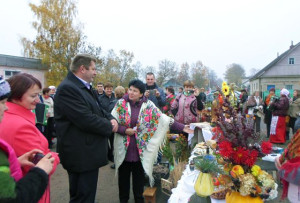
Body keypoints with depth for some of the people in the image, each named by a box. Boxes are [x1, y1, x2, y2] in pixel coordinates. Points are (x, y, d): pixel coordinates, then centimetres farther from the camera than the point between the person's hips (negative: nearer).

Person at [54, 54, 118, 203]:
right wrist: (109, 127, -12)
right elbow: (86, 119, -27)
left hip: (90, 152, 10)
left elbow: (99, 110, 18)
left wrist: (111, 119, -3)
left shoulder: (87, 88, 12)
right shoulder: (67, 88, -20)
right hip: (81, 155, -10)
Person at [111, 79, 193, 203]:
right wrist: (124, 130, -18)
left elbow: (165, 119, -3)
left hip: (140, 150, 0)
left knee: (139, 178, 13)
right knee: (123, 177, 14)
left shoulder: (148, 106, -4)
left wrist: (182, 127, -9)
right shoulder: (121, 104, -3)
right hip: (124, 149, 1)